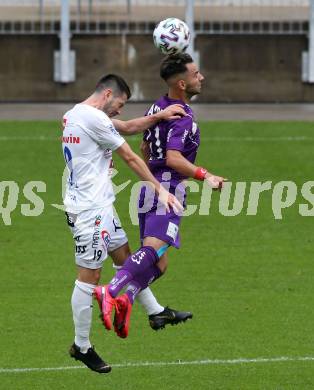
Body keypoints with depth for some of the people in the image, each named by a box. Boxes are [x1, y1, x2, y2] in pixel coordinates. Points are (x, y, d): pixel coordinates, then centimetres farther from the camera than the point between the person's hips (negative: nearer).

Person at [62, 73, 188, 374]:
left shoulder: (74, 115, 14)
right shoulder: (94, 118, -17)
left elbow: (128, 127, 18)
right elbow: (130, 158, -11)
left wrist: (159, 116, 3)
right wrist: (160, 190, -5)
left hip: (99, 205, 11)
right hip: (89, 210, -11)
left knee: (125, 258, 19)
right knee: (89, 276, -3)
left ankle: (156, 312, 31)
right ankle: (81, 347, 4)